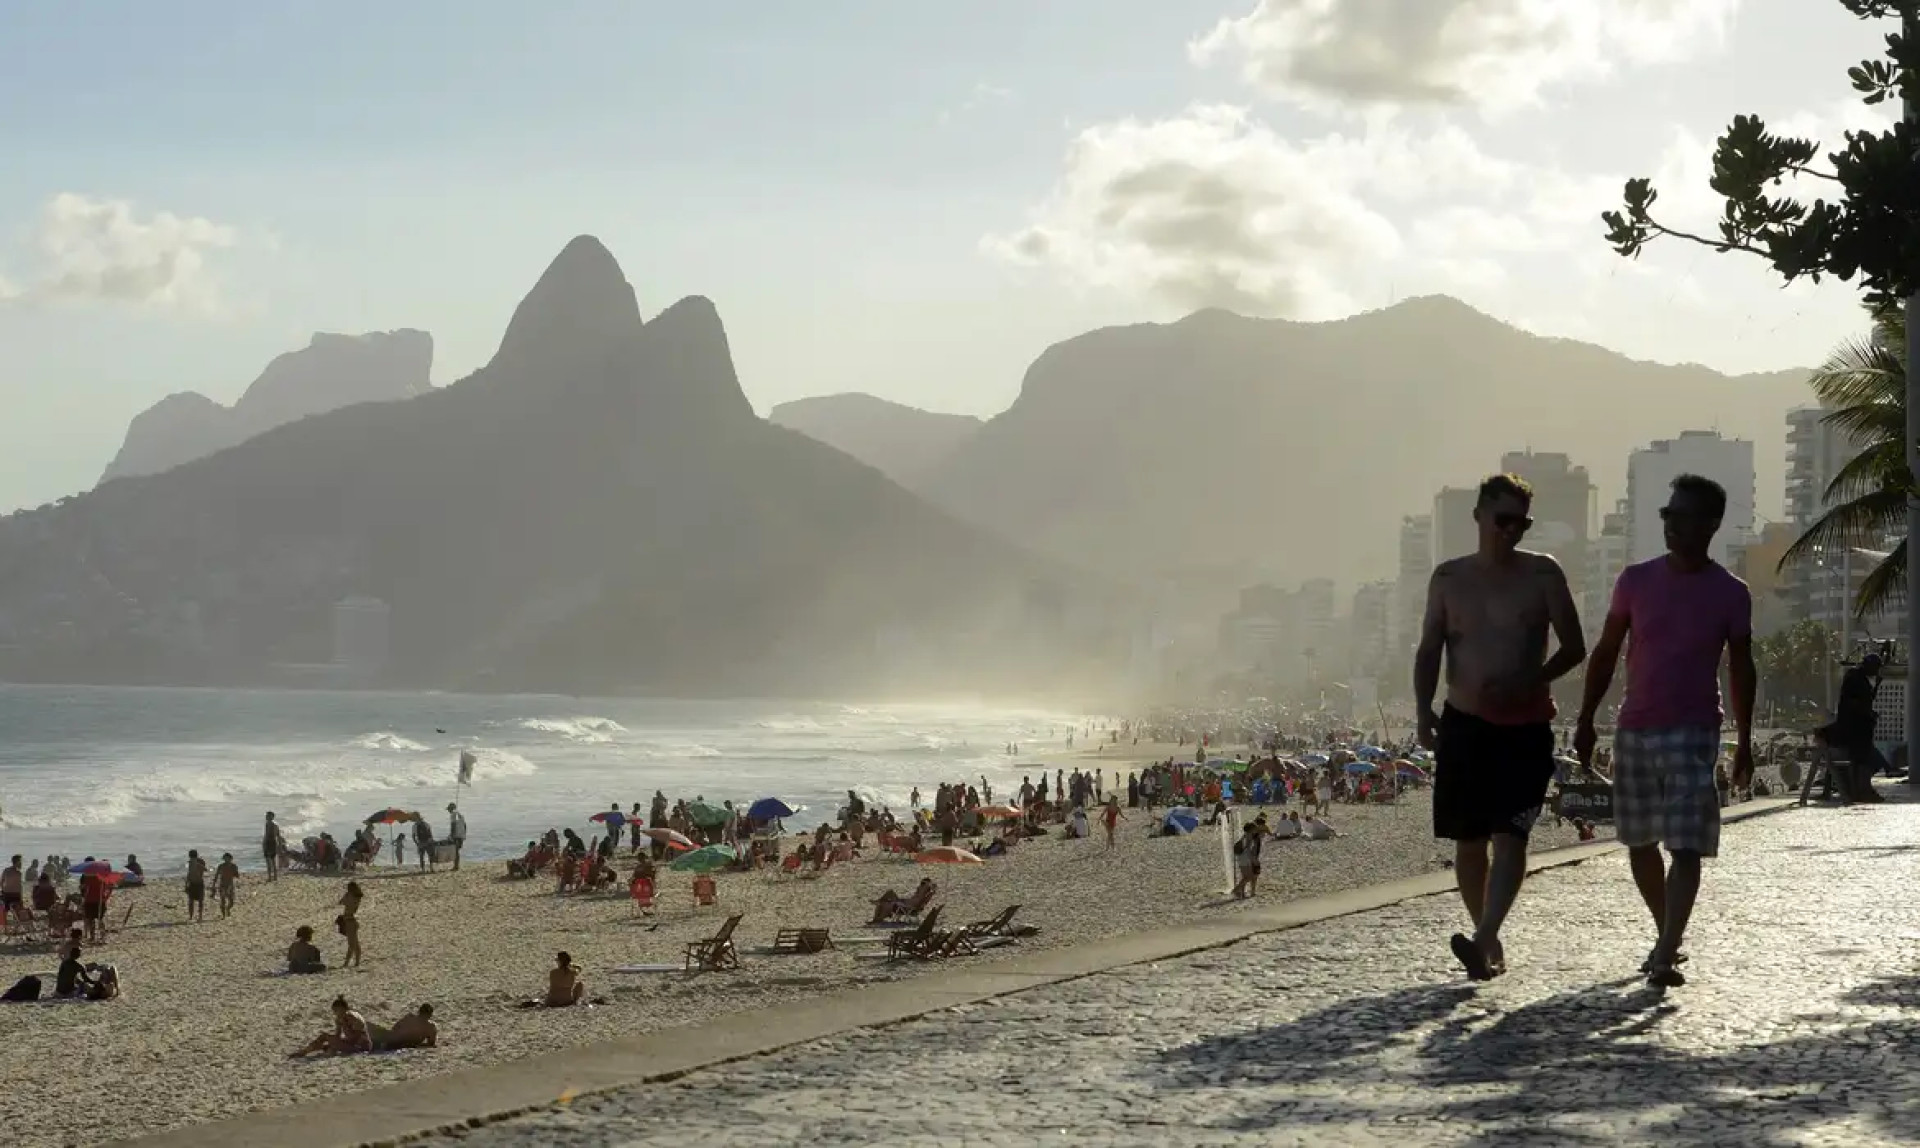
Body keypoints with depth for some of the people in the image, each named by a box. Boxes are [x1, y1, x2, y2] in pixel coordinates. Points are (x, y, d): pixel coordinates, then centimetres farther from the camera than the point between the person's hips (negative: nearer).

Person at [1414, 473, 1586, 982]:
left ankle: (1483, 940, -23)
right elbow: (1429, 650, 5)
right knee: (1469, 841, 6)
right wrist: (1424, 710, -11)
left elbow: (1574, 648, 0)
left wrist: (1527, 683, -16)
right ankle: (1490, 941, 20)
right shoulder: (1449, 577, 5)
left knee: (1509, 835, -15)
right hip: (1465, 724, 2)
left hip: (1526, 726, -2)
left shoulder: (1543, 573, 0)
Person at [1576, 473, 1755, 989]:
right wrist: (1586, 720, 6)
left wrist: (1744, 742, 4)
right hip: (1633, 731, 4)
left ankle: (1666, 956, -14)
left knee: (1686, 846, -12)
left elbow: (1741, 669, 5)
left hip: (1693, 733, -4)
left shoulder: (1730, 593, -3)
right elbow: (1605, 653, 9)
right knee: (1638, 842, 12)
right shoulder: (1636, 580, 3)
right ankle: (1668, 937, 29)